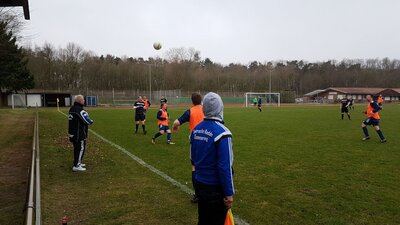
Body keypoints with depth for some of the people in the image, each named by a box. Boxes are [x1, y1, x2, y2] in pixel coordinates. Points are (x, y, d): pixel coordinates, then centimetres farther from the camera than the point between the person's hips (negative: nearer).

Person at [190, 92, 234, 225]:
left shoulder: (196, 129, 0)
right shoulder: (222, 133, -22)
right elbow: (225, 167, -22)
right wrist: (229, 193, -15)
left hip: (199, 184, 7)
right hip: (216, 188, -6)